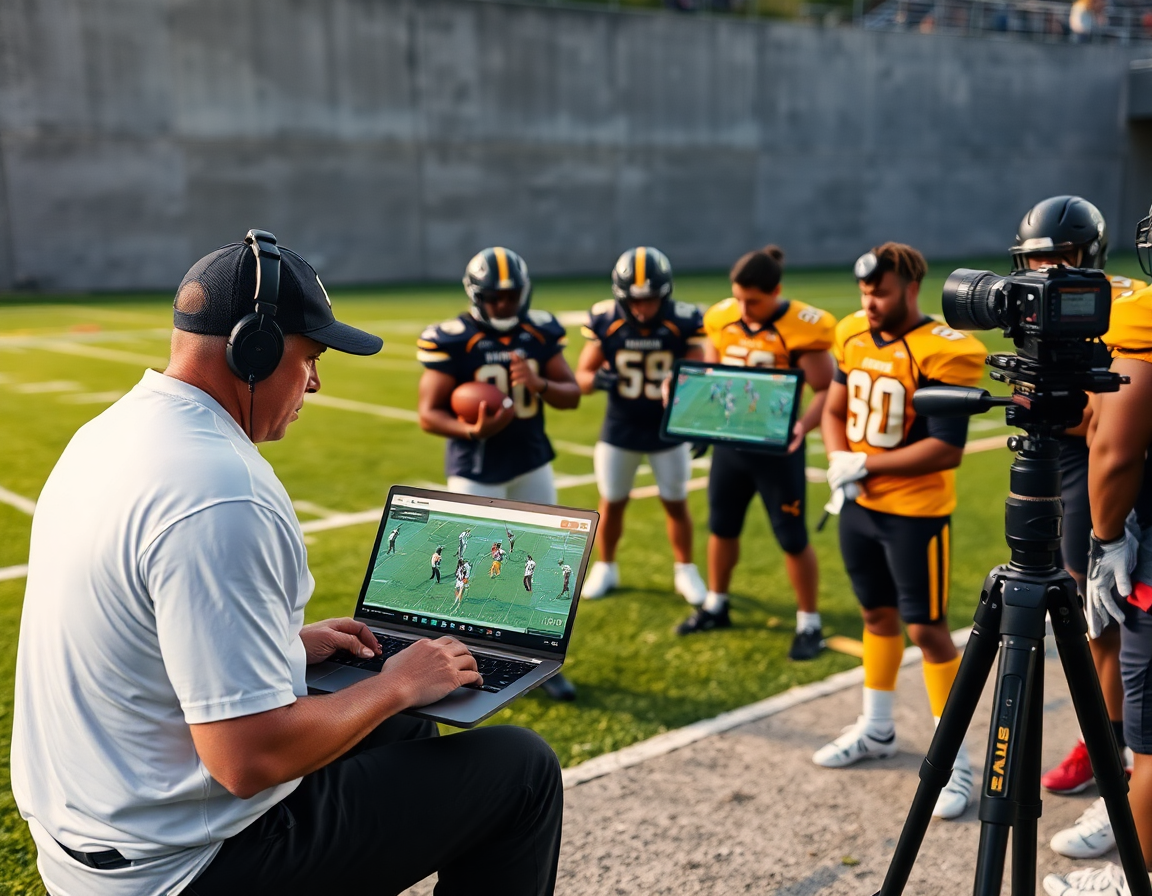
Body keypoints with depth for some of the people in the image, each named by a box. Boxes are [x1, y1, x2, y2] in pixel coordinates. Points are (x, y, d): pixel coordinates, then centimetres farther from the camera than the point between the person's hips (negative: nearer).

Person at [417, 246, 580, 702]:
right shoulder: (451, 340, -15)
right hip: (477, 471, -5)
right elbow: (427, 413, -14)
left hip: (532, 464, 5)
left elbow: (572, 395, 1)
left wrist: (539, 384, -20)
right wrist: (473, 431, -31)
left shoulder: (541, 332, -2)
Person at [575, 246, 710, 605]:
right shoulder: (604, 320, -14)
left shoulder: (684, 321, -17)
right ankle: (605, 567, 35)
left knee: (676, 504, 11)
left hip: (669, 431, 0)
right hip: (619, 430, 1)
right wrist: (597, 379, -29)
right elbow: (582, 375, -7)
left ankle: (685, 570, 32)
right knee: (612, 503, 13)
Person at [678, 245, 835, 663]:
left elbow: (827, 391, -15)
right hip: (729, 442, 5)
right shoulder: (722, 320, -1)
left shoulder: (801, 329, -17)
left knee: (792, 538, 5)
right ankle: (715, 605, 38)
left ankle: (809, 623, 21)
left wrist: (803, 424, -32)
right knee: (722, 526, 19)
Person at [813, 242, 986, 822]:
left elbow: (947, 449, -22)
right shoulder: (854, 337, 3)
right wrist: (838, 462, -7)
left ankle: (954, 760, 12)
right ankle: (875, 730, 36)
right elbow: (835, 409, 12)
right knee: (877, 613, 19)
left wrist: (865, 464, -18)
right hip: (859, 506, 7)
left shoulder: (944, 353, -19)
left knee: (927, 628, -1)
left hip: (915, 511, -7)